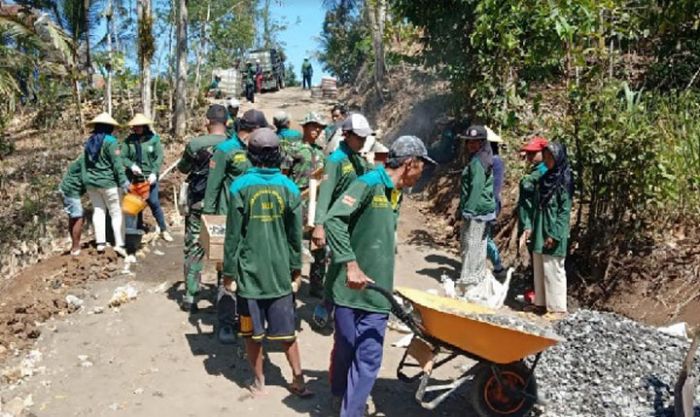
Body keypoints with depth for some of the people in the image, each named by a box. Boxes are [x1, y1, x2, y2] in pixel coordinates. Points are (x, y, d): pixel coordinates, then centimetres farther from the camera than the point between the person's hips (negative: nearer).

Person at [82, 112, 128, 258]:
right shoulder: (110, 141, -12)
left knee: (98, 210, 10)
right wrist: (123, 180, -16)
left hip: (91, 182, 6)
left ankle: (100, 243, 6)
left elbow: (85, 163, 13)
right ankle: (119, 244, -6)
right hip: (108, 182, -6)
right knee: (116, 212, -1)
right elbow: (117, 163, -16)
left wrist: (86, 180, 19)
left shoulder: (89, 142, 9)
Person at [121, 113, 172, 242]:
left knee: (154, 203, -4)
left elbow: (159, 157, -6)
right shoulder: (129, 140, 1)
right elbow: (123, 157, -1)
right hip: (133, 178, 2)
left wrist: (154, 173, -16)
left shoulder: (154, 139, -3)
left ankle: (164, 230, 12)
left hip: (149, 177, -2)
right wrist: (131, 166, -20)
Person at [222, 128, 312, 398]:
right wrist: (296, 269, 12)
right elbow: (296, 235, 1)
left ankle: (259, 382, 24)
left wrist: (229, 271, 3)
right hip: (280, 272, 2)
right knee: (286, 331, 13)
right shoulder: (289, 187, -3)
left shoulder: (240, 186, -9)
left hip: (250, 272, -2)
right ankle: (299, 380, 19)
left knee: (252, 332, 12)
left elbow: (233, 234, -7)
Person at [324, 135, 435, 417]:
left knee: (369, 359, 2)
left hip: (377, 291, 6)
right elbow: (333, 220, -22)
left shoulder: (394, 193, 12)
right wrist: (351, 265, -26)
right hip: (351, 287, -6)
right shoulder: (369, 183, -13)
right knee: (345, 351, 12)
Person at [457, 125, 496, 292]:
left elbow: (476, 188, -21)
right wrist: (463, 209, 20)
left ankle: (467, 283, -2)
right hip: (482, 210, 10)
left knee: (471, 245, -6)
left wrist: (467, 210, -20)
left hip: (476, 210, -10)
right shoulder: (481, 159, 17)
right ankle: (479, 277, 26)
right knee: (479, 245, 16)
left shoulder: (477, 162, -14)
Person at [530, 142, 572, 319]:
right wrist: (533, 228, 12)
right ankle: (542, 301, 24)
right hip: (540, 230, 8)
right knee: (540, 268, 13)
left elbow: (565, 210, -14)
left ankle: (558, 307, 9)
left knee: (553, 269, -1)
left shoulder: (564, 180, -12)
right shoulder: (546, 178, 11)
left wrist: (554, 234, -17)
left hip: (553, 232, -8)